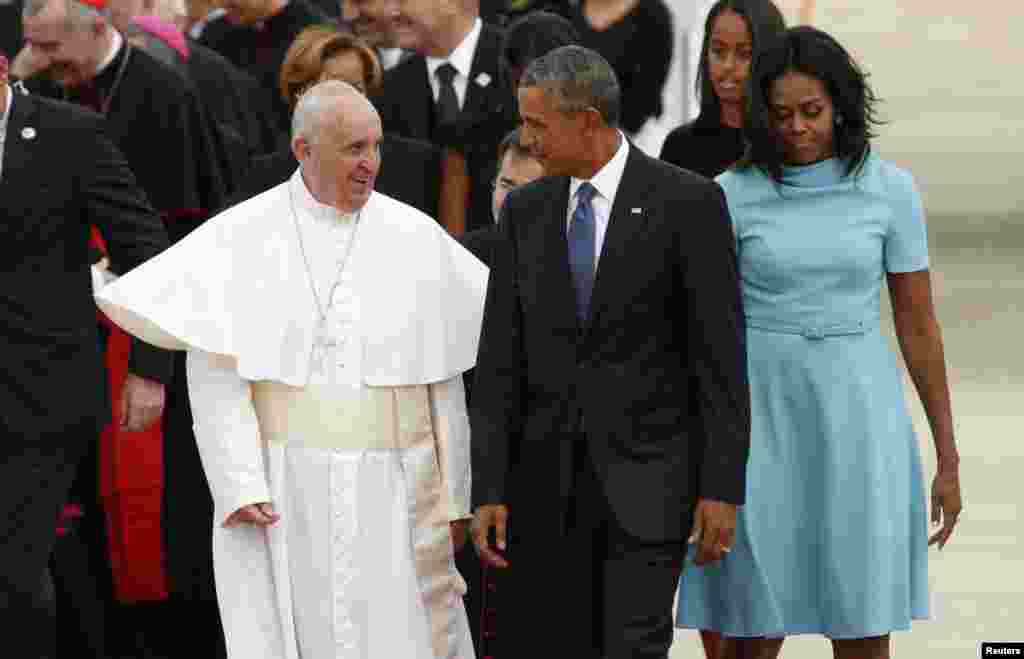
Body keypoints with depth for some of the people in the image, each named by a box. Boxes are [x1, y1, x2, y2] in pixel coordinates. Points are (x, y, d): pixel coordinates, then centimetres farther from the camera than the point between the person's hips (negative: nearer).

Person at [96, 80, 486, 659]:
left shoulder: (418, 238, 2)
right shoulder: (240, 238, -3)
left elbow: (442, 378, 6)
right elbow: (216, 373, -7)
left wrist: (454, 497, 5)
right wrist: (239, 485, -17)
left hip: (391, 493, 1)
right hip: (280, 491, -1)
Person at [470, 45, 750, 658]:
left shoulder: (687, 202, -6)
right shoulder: (524, 210, 7)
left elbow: (721, 355, -6)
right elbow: (501, 360, 6)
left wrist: (722, 487, -10)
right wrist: (489, 489, 0)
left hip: (647, 476, -4)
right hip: (547, 479, 4)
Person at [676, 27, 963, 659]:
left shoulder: (890, 189, -2)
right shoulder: (733, 194, -3)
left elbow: (918, 324, 3)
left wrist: (948, 457, 3)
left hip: (857, 414, 0)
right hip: (763, 415, 0)